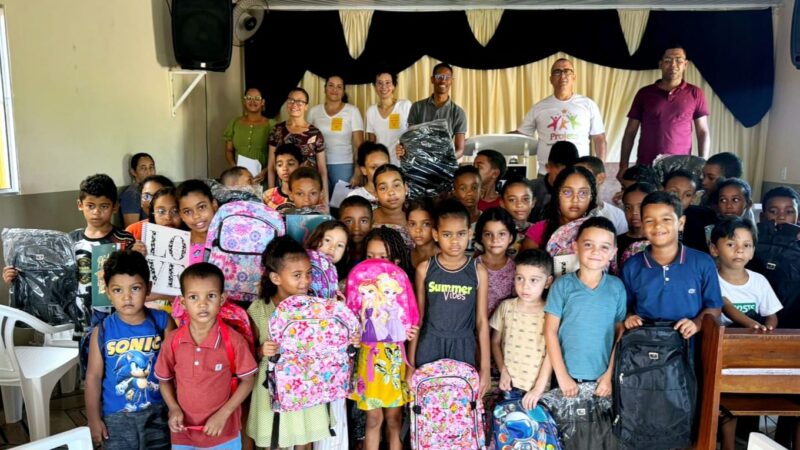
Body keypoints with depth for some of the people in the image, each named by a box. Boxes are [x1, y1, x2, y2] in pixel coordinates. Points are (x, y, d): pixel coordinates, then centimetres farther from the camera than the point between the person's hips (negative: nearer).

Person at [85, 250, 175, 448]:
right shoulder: (102, 331, -11)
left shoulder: (162, 321, -11)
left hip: (157, 412, 0)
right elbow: (94, 376, -4)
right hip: (116, 416, 0)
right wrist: (94, 418, 0)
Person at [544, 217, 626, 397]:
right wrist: (562, 376, -9)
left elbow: (621, 333, 2)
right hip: (567, 376, -1)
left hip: (602, 379, 1)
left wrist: (610, 375, -2)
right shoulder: (562, 285, -7)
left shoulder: (617, 287, -1)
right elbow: (550, 331, -6)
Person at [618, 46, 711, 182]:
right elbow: (630, 133, 8)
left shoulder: (694, 94, 7)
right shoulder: (644, 93, 8)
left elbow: (703, 133, 7)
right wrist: (623, 166, -1)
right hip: (645, 167, 1)